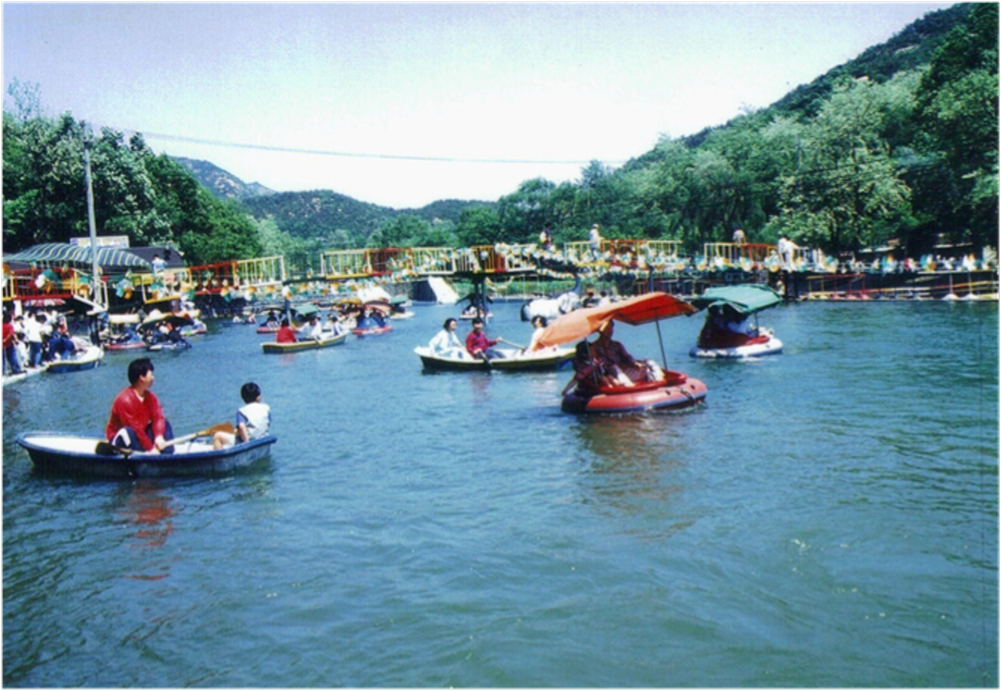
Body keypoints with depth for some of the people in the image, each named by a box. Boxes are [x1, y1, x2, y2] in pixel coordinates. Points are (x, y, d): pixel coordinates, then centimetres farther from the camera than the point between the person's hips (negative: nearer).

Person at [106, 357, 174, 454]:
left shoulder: (150, 396, 0)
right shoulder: (125, 400, -25)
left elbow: (158, 417, -11)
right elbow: (134, 428, -27)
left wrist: (159, 436, -32)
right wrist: (150, 448, -27)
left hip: (142, 433, 8)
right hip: (121, 438, -7)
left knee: (165, 423, -8)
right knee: (129, 432, -37)